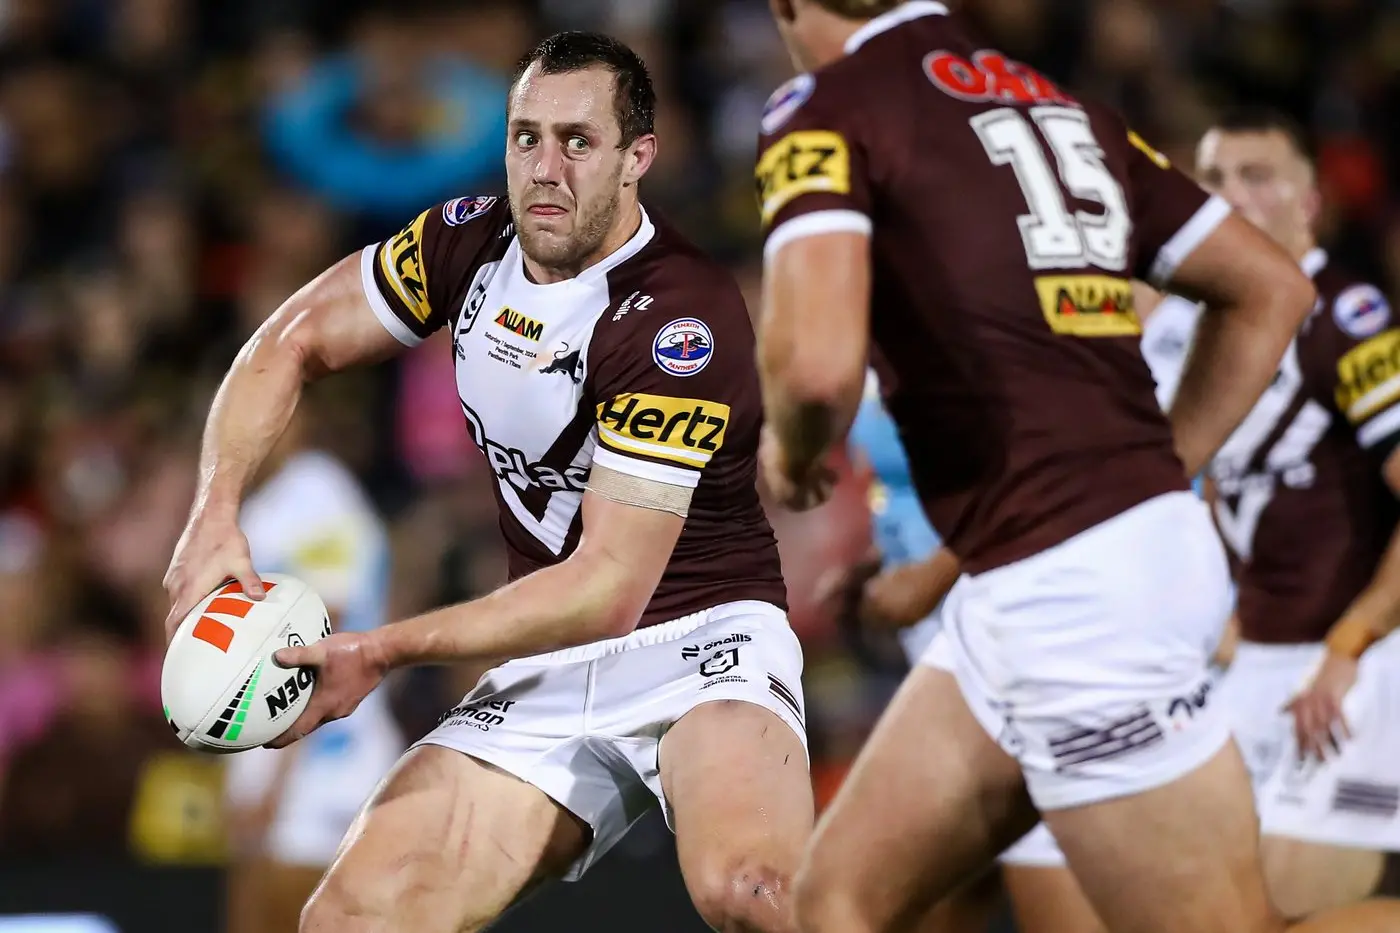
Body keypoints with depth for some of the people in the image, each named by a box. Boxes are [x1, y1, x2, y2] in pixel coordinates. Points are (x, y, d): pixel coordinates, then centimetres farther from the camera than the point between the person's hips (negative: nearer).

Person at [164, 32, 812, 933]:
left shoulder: (682, 318, -19)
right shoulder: (471, 242, 2)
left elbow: (608, 590, -21)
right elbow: (292, 344, 14)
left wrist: (385, 651, -22)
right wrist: (216, 512, -4)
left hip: (703, 645, -6)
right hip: (551, 670, 6)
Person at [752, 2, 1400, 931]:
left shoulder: (827, 110, -7)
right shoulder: (1059, 104, 15)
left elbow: (819, 363, -22)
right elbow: (1270, 288, 19)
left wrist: (793, 449, 0)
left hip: (1066, 586, -9)